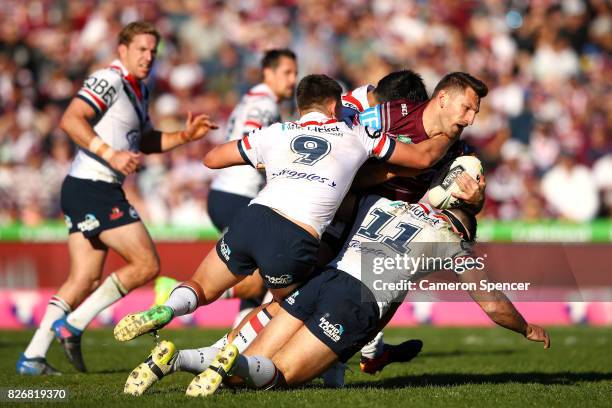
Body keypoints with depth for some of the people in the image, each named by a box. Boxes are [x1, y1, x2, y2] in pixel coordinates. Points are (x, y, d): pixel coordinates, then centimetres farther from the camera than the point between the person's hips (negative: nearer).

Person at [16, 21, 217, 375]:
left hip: (83, 191, 10)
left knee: (86, 279, 10)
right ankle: (73, 325, -7)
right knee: (146, 264, -8)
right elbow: (70, 120, -21)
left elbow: (146, 141, 29)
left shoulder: (140, 91, 19)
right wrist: (110, 154, -25)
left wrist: (185, 136, 14)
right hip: (94, 189, -10)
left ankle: (33, 356, 8)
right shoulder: (109, 80, -11)